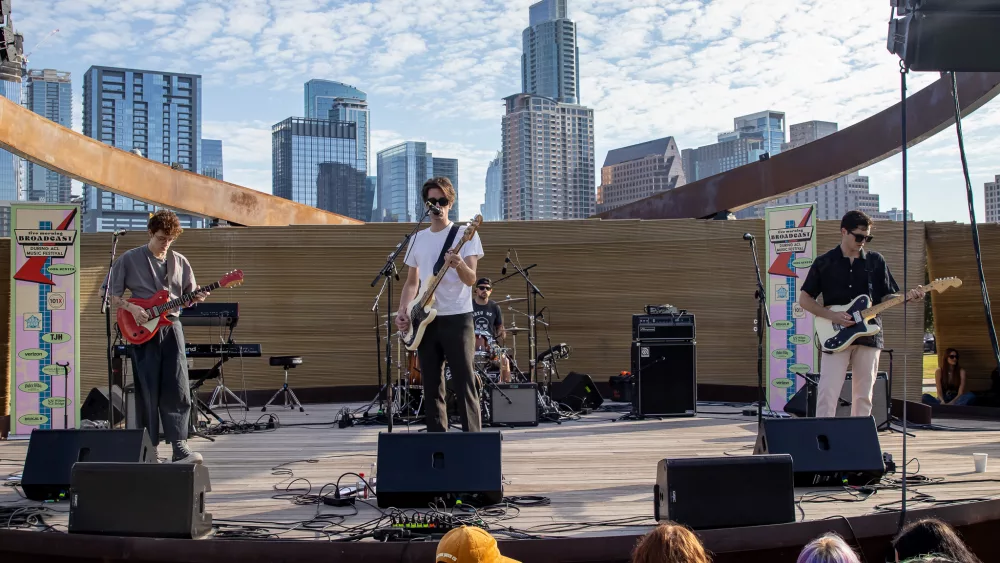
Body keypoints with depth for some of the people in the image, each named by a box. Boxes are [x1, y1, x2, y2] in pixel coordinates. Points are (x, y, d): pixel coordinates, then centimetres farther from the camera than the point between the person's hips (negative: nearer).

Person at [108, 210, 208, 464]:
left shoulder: (180, 262, 10)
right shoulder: (129, 260, 2)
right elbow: (113, 296, 5)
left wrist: (196, 298, -5)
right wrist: (131, 308, -12)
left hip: (171, 326, 2)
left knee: (176, 390, -6)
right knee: (148, 393, 0)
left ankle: (180, 448, -6)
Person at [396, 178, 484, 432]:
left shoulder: (465, 234, -3)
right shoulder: (417, 239, 13)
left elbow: (471, 279, -13)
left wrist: (459, 265, -34)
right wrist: (403, 311, 2)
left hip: (457, 318, -5)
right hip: (425, 320, 5)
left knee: (464, 385, -7)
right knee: (432, 388, 7)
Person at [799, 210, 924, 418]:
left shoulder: (876, 261, 10)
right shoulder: (824, 263, 3)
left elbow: (886, 296, 12)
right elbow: (804, 299, 3)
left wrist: (907, 296, -9)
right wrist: (832, 316, -10)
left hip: (868, 335, 3)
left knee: (863, 395, 5)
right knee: (828, 393, -10)